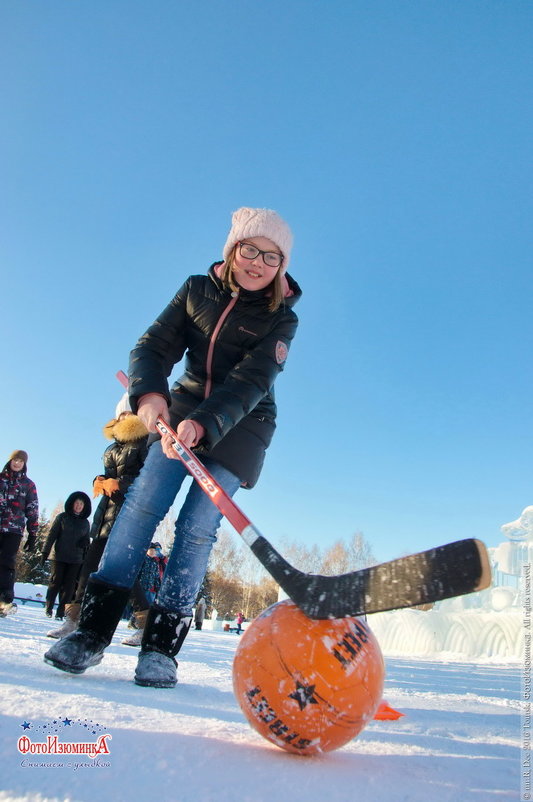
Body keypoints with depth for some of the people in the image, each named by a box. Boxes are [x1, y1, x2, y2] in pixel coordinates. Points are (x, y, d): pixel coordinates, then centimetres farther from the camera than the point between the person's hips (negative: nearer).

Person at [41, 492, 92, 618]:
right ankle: (48, 608, 17)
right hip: (59, 557, -2)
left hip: (76, 560, 2)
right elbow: (52, 535, 2)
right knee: (55, 582, 1)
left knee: (69, 585, -2)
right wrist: (45, 552, -3)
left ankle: (61, 611, 3)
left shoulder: (85, 523, 12)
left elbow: (87, 541, 19)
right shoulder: (62, 517, 5)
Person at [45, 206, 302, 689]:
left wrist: (202, 425, -39)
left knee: (198, 527, -12)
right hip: (184, 408, 2)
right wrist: (149, 393, -29)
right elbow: (155, 346, -7)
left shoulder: (281, 320, -10)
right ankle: (92, 631, -6)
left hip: (240, 426, -2)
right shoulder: (197, 290, 0)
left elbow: (250, 382, -22)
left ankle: (161, 646, -3)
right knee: (143, 505, -11)